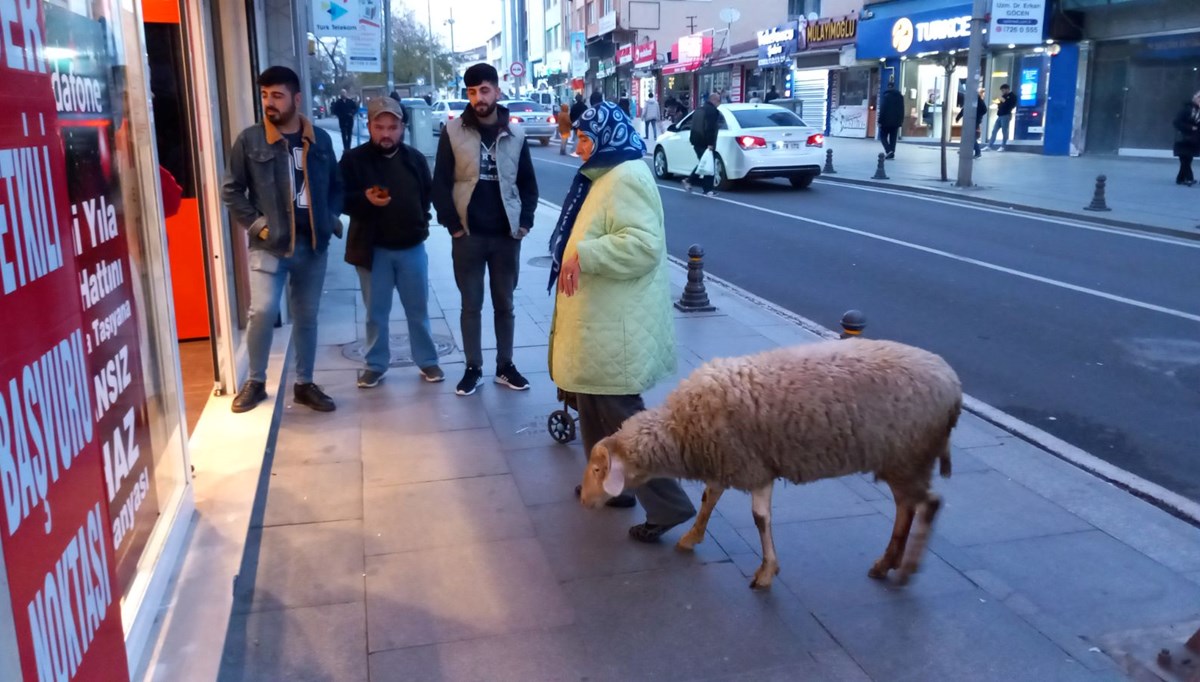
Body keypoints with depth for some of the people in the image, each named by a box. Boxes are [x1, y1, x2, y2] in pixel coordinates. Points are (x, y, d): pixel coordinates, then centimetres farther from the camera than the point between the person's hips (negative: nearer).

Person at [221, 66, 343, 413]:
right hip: (269, 245, -3)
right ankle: (255, 382, 8)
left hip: (313, 245, 3)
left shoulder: (320, 140, 5)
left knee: (307, 317, 10)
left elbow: (336, 185, 15)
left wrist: (332, 218, 1)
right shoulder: (250, 141, -3)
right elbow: (231, 191, 1)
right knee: (263, 312, -12)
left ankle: (305, 384, 23)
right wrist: (256, 224, -7)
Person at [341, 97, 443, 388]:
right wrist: (365, 199, -26)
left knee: (418, 309, 10)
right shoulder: (353, 159, -5)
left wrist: (422, 222, 1)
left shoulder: (415, 158, 3)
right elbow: (340, 199, -8)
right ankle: (375, 364, 21)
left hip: (412, 246, 2)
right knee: (376, 312, 8)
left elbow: (428, 194, 13)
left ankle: (427, 361, 21)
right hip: (372, 248, -2)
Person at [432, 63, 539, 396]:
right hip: (469, 235, -1)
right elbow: (440, 183, -2)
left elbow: (528, 183, 9)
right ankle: (473, 368, 18)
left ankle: (505, 366, 23)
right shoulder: (453, 132, -2)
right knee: (471, 305, 7)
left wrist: (525, 222, -1)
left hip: (506, 235, 2)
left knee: (504, 304, 11)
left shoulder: (515, 134, 4)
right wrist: (453, 225, -8)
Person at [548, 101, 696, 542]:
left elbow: (644, 244, -29)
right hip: (601, 321, 11)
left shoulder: (627, 179, -18)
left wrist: (584, 255, -28)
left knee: (621, 414, -6)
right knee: (596, 408, 19)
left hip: (617, 328, -11)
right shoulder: (606, 176, 15)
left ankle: (668, 503, 1)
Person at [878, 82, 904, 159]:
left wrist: (880, 121, -10)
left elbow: (882, 110, -12)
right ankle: (892, 153, 5)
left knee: (883, 136, 4)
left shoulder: (885, 96, -10)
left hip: (886, 121, -5)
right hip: (896, 121, 5)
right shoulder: (900, 96, 9)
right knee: (893, 138, 9)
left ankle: (888, 150, -16)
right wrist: (901, 121, 16)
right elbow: (902, 110, 12)